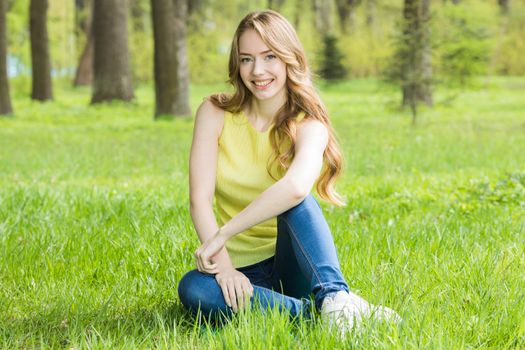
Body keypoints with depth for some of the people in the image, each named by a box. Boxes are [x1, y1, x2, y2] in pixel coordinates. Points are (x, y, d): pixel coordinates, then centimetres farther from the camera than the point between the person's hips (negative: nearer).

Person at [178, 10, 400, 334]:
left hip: (294, 265, -1)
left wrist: (222, 235, -32)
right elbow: (200, 199, -12)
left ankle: (334, 295, -38)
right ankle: (314, 313, -32)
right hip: (243, 271, 2)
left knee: (295, 201, -31)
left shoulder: (307, 125, -8)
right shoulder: (215, 113, -1)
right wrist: (223, 265, -27)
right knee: (193, 290, -33)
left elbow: (297, 186, -32)